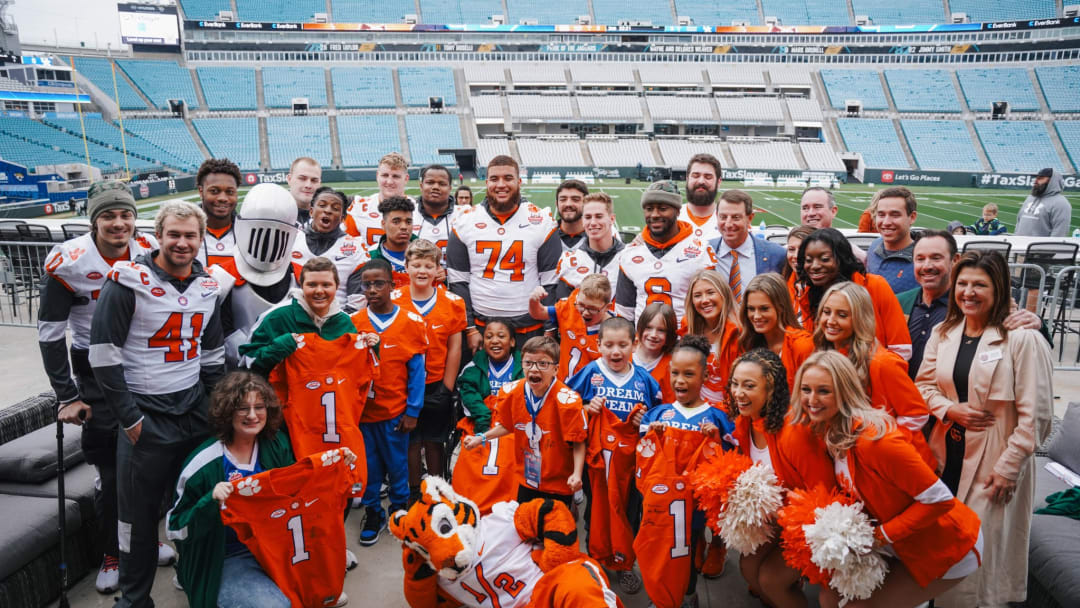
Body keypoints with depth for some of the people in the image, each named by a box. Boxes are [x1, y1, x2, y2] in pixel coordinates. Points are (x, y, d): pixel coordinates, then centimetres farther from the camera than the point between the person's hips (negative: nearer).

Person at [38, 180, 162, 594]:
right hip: (96, 371, -3)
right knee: (111, 467, -1)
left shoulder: (151, 252, -7)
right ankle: (112, 555, 20)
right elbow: (50, 334, -9)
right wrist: (67, 397, -9)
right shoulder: (68, 262, -16)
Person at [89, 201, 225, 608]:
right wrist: (129, 418, -11)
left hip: (194, 412, 5)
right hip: (145, 416, -4)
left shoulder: (208, 288, 6)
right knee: (139, 512, 6)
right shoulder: (128, 282, -11)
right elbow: (103, 354, -12)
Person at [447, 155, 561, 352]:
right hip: (480, 327, 1)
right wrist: (469, 328, -1)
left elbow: (551, 282, 0)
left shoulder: (541, 222, -1)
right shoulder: (465, 222, 1)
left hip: (529, 328, -1)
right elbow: (457, 281, 3)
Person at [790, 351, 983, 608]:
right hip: (906, 546, 7)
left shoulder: (874, 438, -30)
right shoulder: (828, 431, -5)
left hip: (947, 547, -7)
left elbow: (940, 499, -26)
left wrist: (883, 535, -22)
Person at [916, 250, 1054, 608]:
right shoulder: (943, 333, 5)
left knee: (985, 555, 4)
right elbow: (923, 384, 12)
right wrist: (949, 409, -8)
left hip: (993, 466, -5)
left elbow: (1035, 415, -13)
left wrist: (1008, 468, -12)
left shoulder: (1022, 339, -14)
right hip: (946, 457, 5)